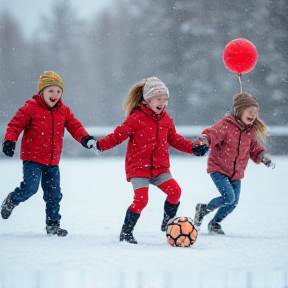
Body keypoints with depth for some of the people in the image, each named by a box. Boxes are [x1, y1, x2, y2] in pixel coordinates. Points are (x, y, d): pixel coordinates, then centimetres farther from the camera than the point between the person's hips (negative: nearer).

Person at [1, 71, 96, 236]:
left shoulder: (64, 111, 8)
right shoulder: (30, 108, -8)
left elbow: (75, 126, 4)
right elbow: (15, 125, -9)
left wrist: (85, 138, -15)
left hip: (53, 162, 5)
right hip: (33, 159, -5)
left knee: (54, 194, 5)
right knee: (30, 187, -17)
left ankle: (53, 224, 15)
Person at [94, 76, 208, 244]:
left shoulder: (166, 120, 8)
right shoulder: (136, 118, -10)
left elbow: (174, 140, 20)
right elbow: (119, 135, -9)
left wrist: (193, 148, 12)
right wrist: (100, 145, -21)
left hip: (159, 167, 5)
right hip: (138, 167, -5)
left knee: (175, 191, -11)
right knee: (141, 199, -16)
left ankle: (168, 224, 9)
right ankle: (126, 233, -1)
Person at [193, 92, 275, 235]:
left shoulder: (251, 131, 4)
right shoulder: (226, 125, -16)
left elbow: (254, 149, 14)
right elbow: (213, 133, -30)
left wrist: (263, 155, -5)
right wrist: (204, 140, -51)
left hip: (236, 173, 7)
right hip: (218, 169, -7)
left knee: (233, 203, 5)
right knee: (228, 197, -20)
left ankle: (215, 223, 28)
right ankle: (204, 209, 7)